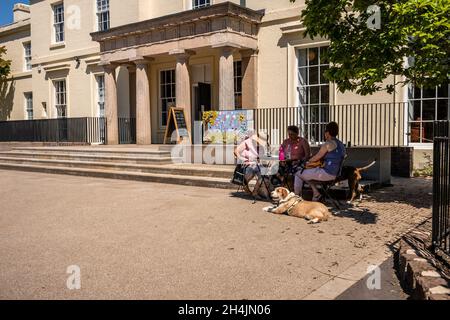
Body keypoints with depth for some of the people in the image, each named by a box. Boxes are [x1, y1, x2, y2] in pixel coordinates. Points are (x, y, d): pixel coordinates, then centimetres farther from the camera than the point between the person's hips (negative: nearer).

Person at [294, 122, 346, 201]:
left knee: (298, 174, 6)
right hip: (335, 174, 9)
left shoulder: (328, 144, -16)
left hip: (326, 174, -9)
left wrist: (308, 162, 12)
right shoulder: (341, 144, 11)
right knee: (307, 173, 28)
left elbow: (317, 157, -9)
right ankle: (316, 194, 25)